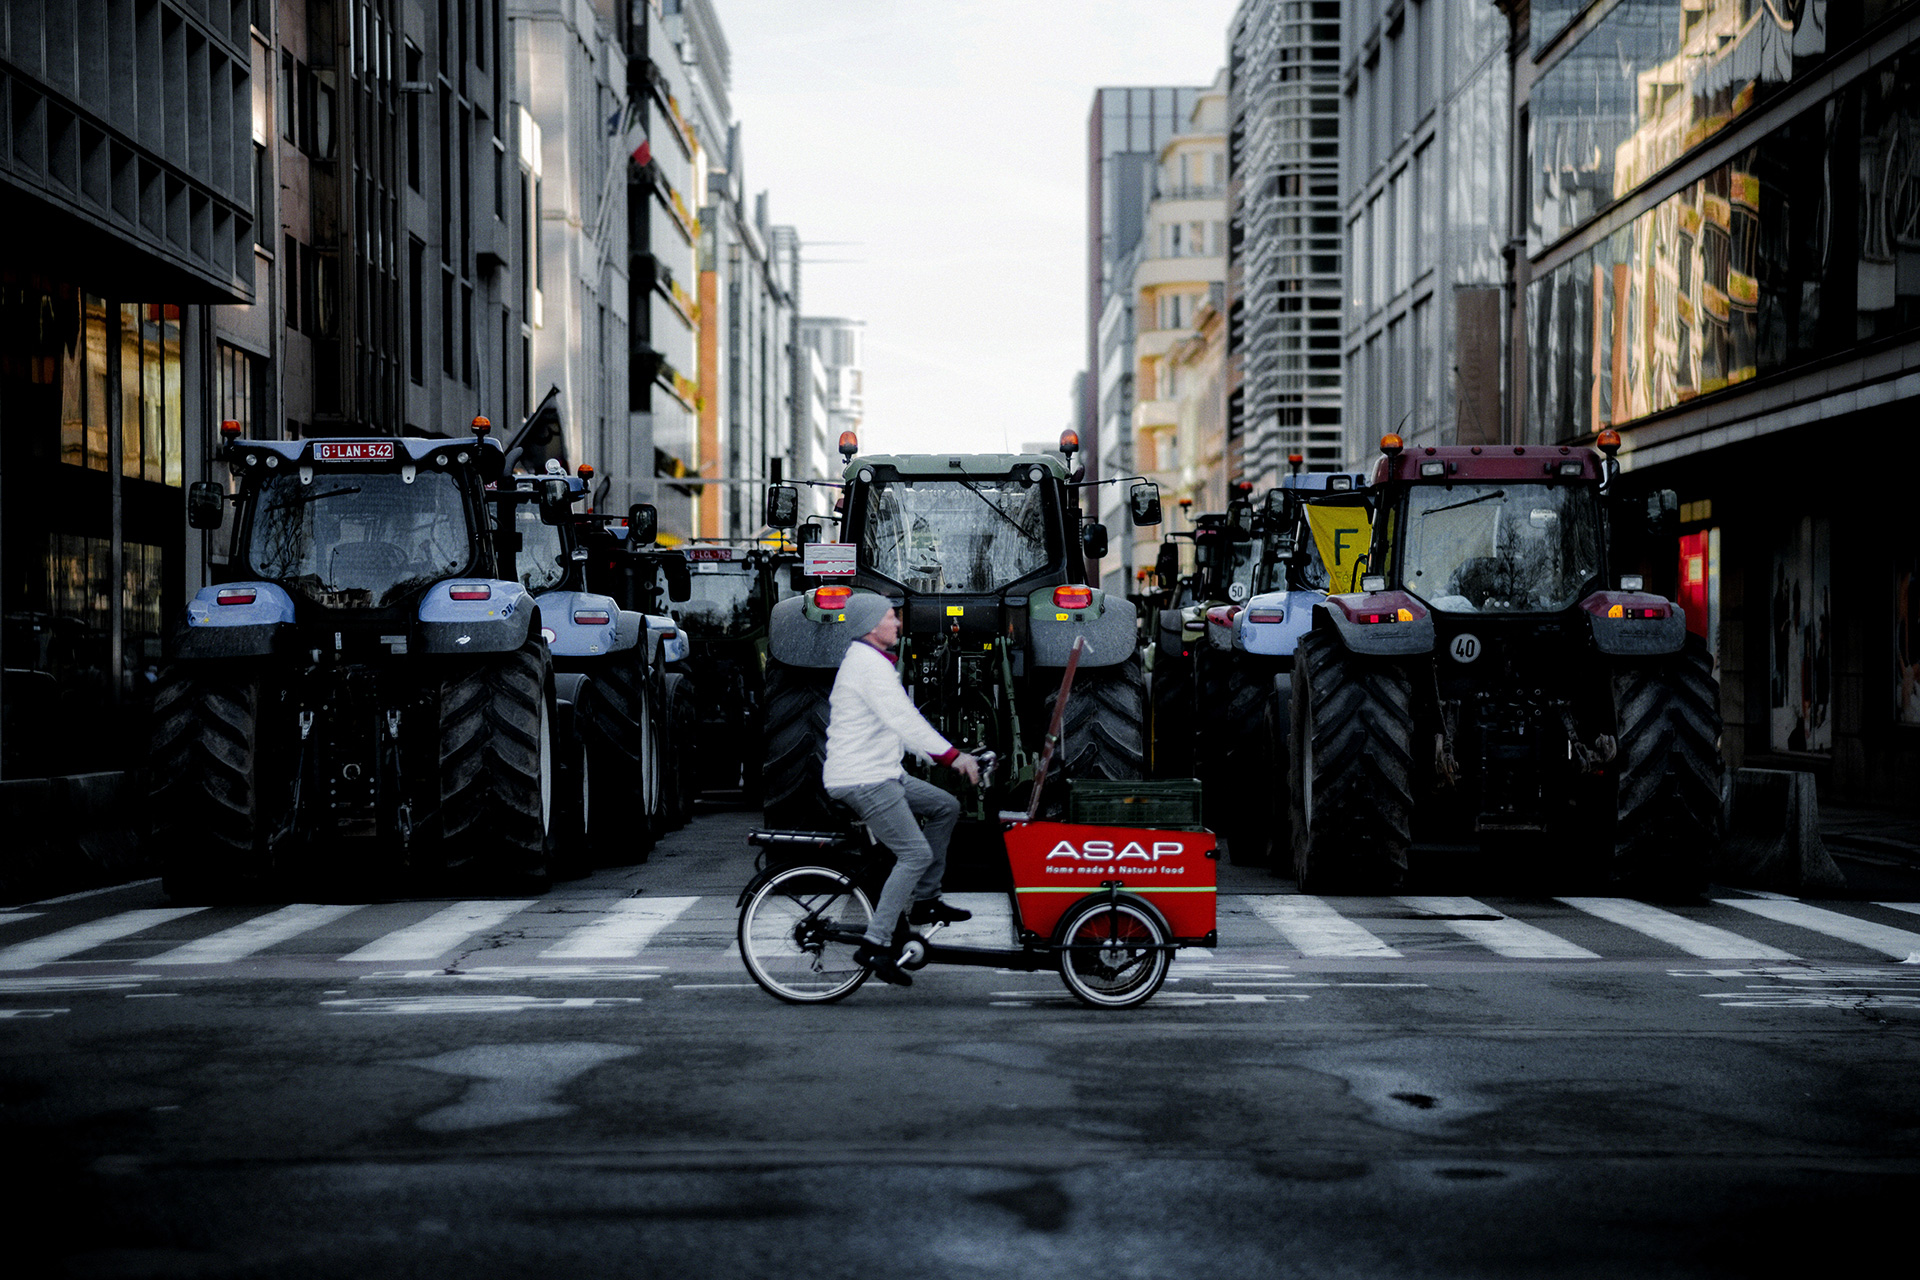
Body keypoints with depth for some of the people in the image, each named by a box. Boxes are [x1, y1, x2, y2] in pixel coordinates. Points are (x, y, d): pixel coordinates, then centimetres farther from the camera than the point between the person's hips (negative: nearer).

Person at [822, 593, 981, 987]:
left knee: (945, 807, 15)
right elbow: (904, 721, -25)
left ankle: (924, 901, 18)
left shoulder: (870, 661, 20)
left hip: (880, 773, 11)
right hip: (862, 780, -11)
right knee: (915, 853, -15)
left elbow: (902, 722, 23)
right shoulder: (869, 664, -15)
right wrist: (952, 755, -28)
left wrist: (947, 757, 17)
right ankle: (875, 944, -17)